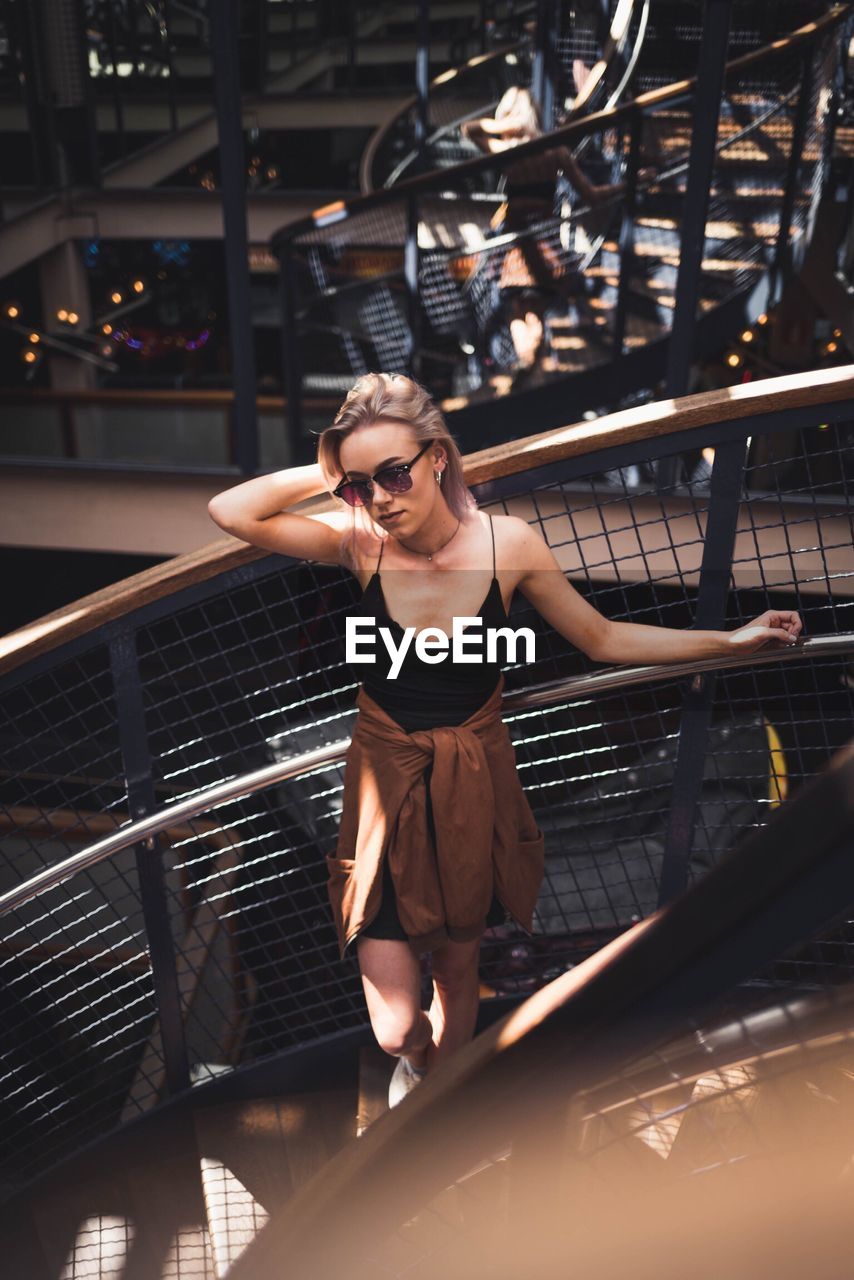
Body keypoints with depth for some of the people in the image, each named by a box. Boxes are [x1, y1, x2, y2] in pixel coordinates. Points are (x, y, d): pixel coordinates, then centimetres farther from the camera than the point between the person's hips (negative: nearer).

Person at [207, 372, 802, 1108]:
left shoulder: (509, 544, -12)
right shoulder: (359, 542, -11)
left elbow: (604, 640, -1)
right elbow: (229, 511, -19)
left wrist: (735, 640, -3)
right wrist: (333, 473, -18)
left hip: (475, 786, 1)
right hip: (387, 785, 0)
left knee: (460, 966, 20)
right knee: (395, 1027, 0)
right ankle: (413, 1060, 41)